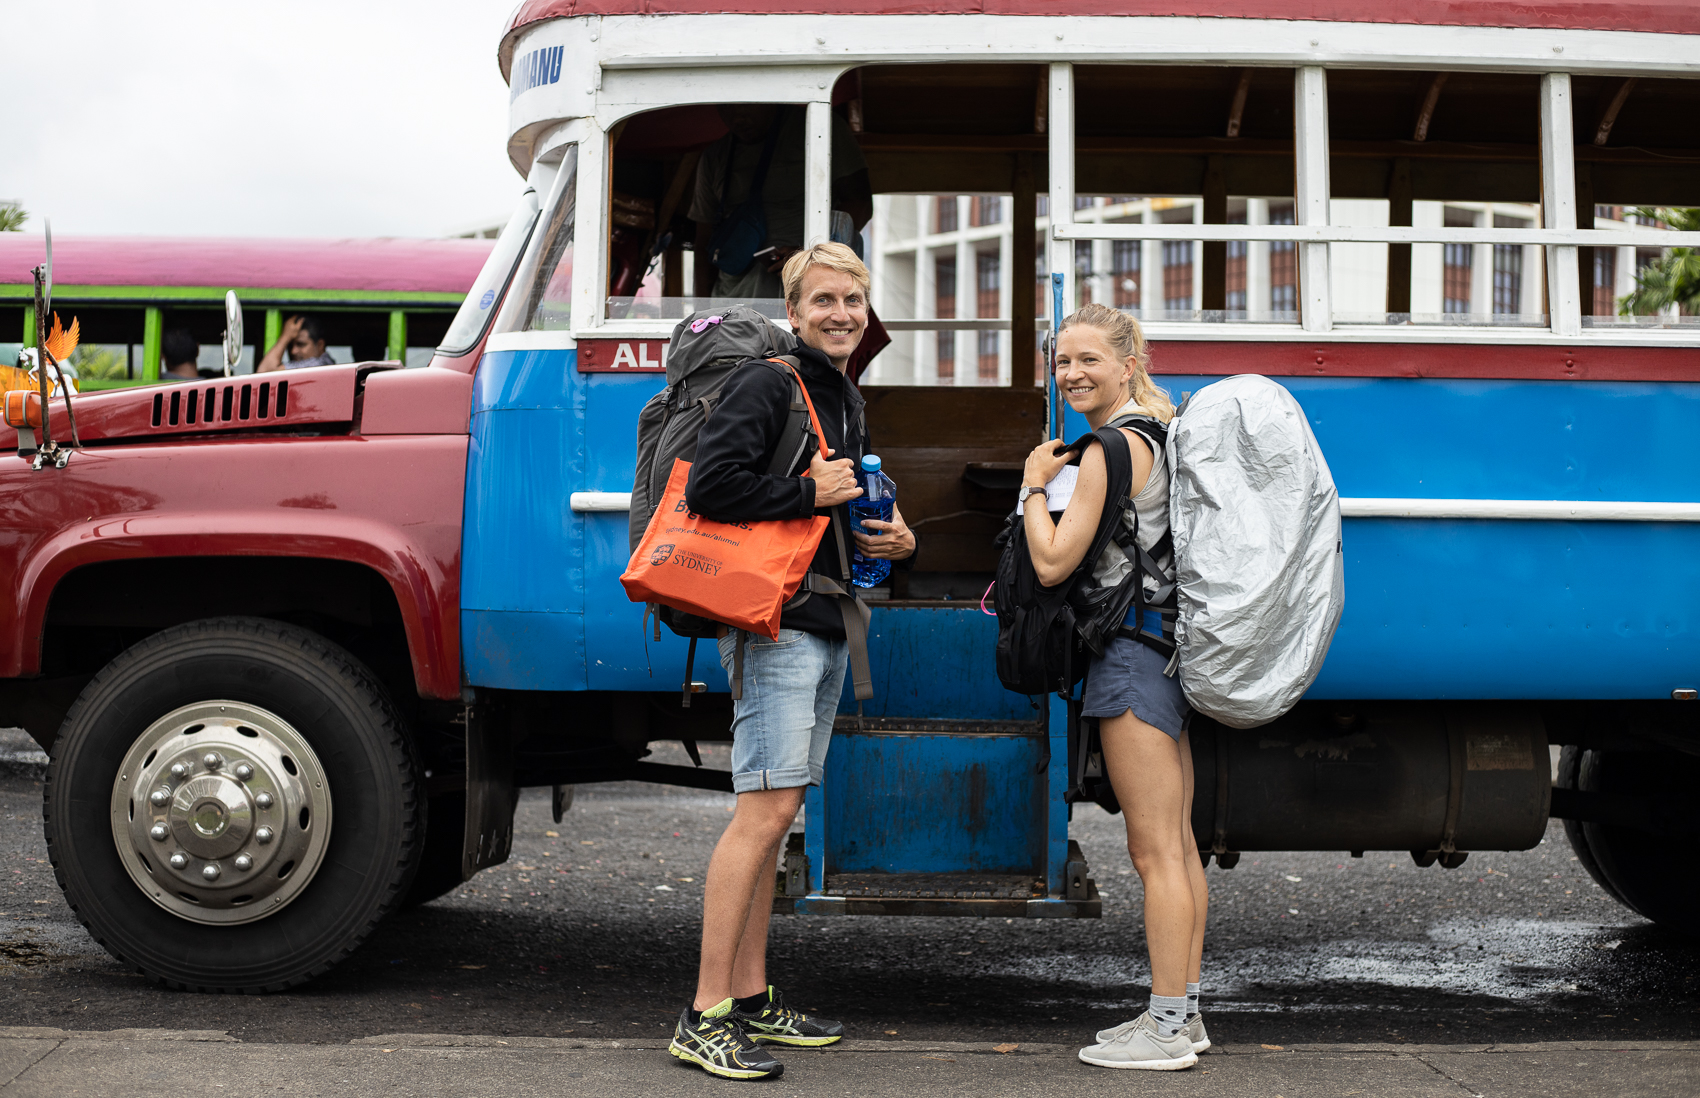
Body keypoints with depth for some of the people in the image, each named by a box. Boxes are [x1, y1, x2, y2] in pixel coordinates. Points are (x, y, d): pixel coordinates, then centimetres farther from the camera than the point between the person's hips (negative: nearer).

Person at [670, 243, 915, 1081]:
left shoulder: (845, 398, 20)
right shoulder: (770, 384, -10)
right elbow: (710, 484, -22)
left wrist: (894, 538, 11)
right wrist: (809, 494, -15)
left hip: (826, 627, 10)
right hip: (776, 625, -10)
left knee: (772, 813, 12)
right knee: (766, 808, -13)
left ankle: (752, 1000, 18)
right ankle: (705, 1018, -11)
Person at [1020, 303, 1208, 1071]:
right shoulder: (1157, 433, 14)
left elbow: (1053, 562, -16)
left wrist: (1035, 484, -3)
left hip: (1135, 655, -10)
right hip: (1169, 651, 10)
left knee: (1154, 850, -6)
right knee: (1177, 844, 13)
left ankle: (1167, 1028, -2)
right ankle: (1183, 1013, 20)